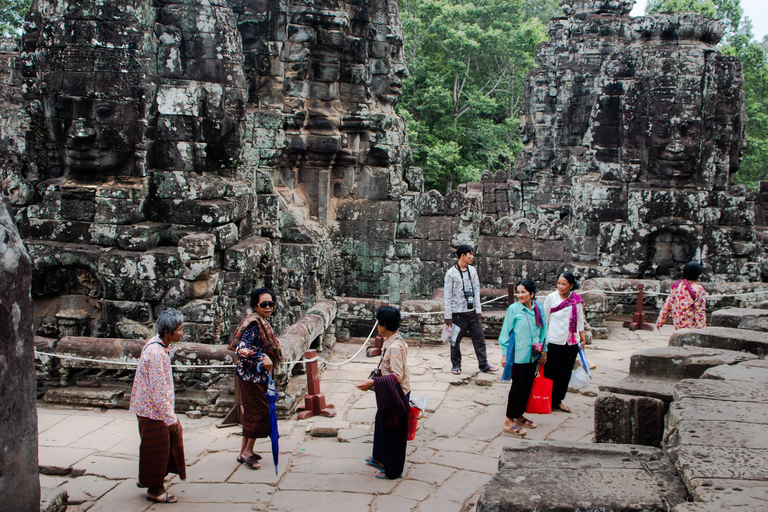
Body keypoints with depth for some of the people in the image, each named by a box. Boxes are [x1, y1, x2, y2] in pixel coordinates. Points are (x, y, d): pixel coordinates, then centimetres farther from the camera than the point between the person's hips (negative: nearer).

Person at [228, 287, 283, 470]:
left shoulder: (262, 323, 11)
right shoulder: (254, 323, -19)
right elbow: (241, 348, -26)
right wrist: (262, 358, -32)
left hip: (258, 374, 10)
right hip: (250, 375, -10)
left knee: (251, 412, 15)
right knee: (260, 411, -3)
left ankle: (244, 452, 24)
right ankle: (248, 451, 9)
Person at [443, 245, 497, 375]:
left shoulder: (472, 270, 9)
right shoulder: (451, 273, -7)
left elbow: (476, 291, 11)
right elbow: (447, 296, -6)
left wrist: (478, 310, 5)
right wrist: (448, 316, -9)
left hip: (472, 312, 5)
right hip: (458, 313, -5)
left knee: (479, 338, 4)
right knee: (456, 340, 3)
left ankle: (483, 364, 13)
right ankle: (456, 365, 18)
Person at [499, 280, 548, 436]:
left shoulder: (538, 309, 5)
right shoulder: (513, 309, -7)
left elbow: (542, 330, 16)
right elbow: (505, 332, -3)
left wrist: (544, 351, 15)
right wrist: (505, 353, -4)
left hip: (533, 355, 5)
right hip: (519, 355, -5)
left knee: (528, 386, 11)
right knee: (518, 386, -4)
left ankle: (519, 416, 26)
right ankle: (509, 421, 3)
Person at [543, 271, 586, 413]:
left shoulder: (577, 300, 2)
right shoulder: (551, 298, -5)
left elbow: (580, 320, 12)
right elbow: (545, 319, 0)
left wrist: (582, 338, 13)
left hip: (571, 342, 3)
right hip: (554, 341, -3)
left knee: (565, 373, 9)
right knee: (551, 372, 1)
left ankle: (558, 400, 21)